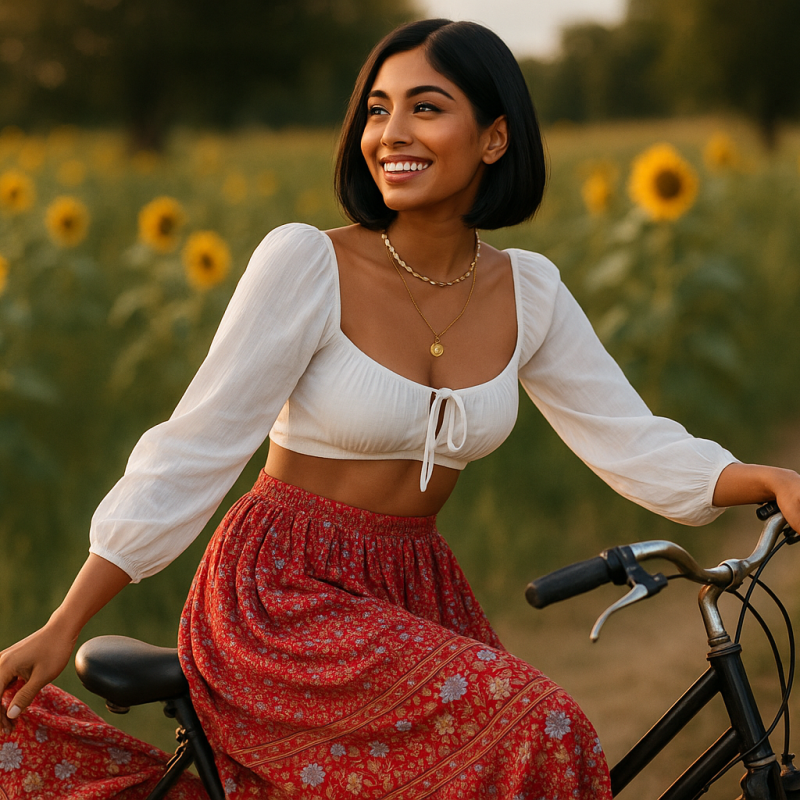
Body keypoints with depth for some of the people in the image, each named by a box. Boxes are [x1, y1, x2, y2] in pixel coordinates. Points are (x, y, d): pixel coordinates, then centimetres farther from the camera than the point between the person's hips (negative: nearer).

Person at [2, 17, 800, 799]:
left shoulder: (527, 292, 2)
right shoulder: (306, 262, -12)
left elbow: (634, 443, 5)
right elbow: (194, 449, -12)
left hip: (417, 600, 6)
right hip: (282, 596, -6)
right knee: (535, 733, -24)